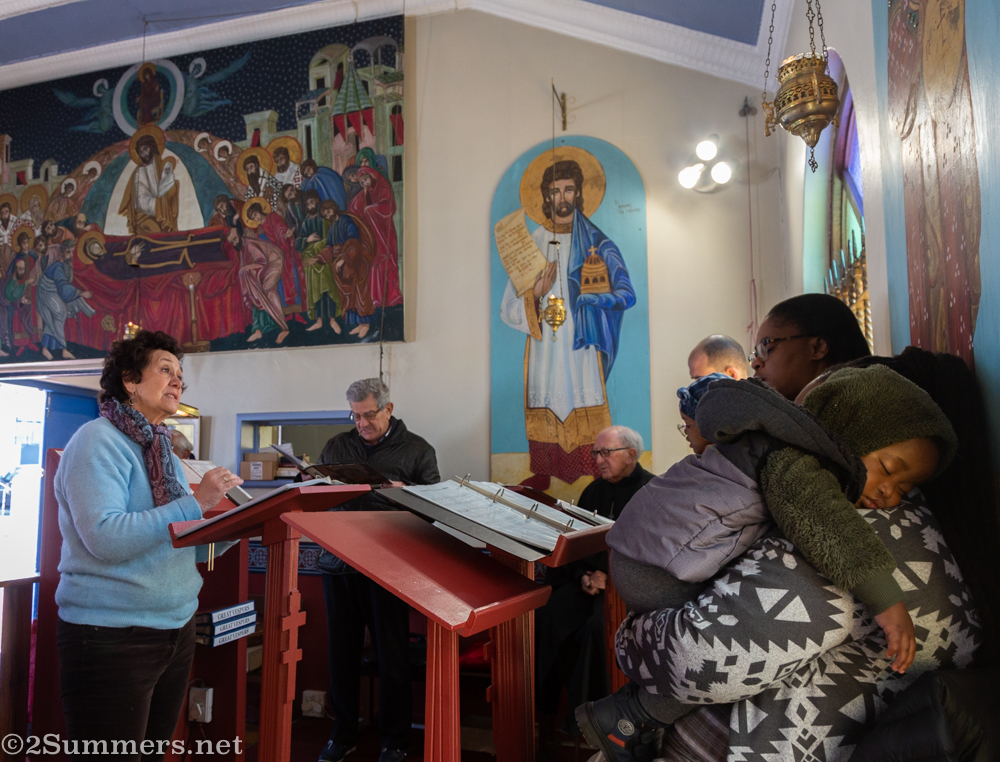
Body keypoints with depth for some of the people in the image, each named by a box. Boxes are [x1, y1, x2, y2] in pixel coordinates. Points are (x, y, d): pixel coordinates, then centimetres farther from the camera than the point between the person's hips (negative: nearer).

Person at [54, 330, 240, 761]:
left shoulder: (163, 451, 13)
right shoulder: (97, 441, -12)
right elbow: (104, 538, -25)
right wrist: (195, 503, -24)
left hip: (177, 630, 8)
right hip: (112, 639, -8)